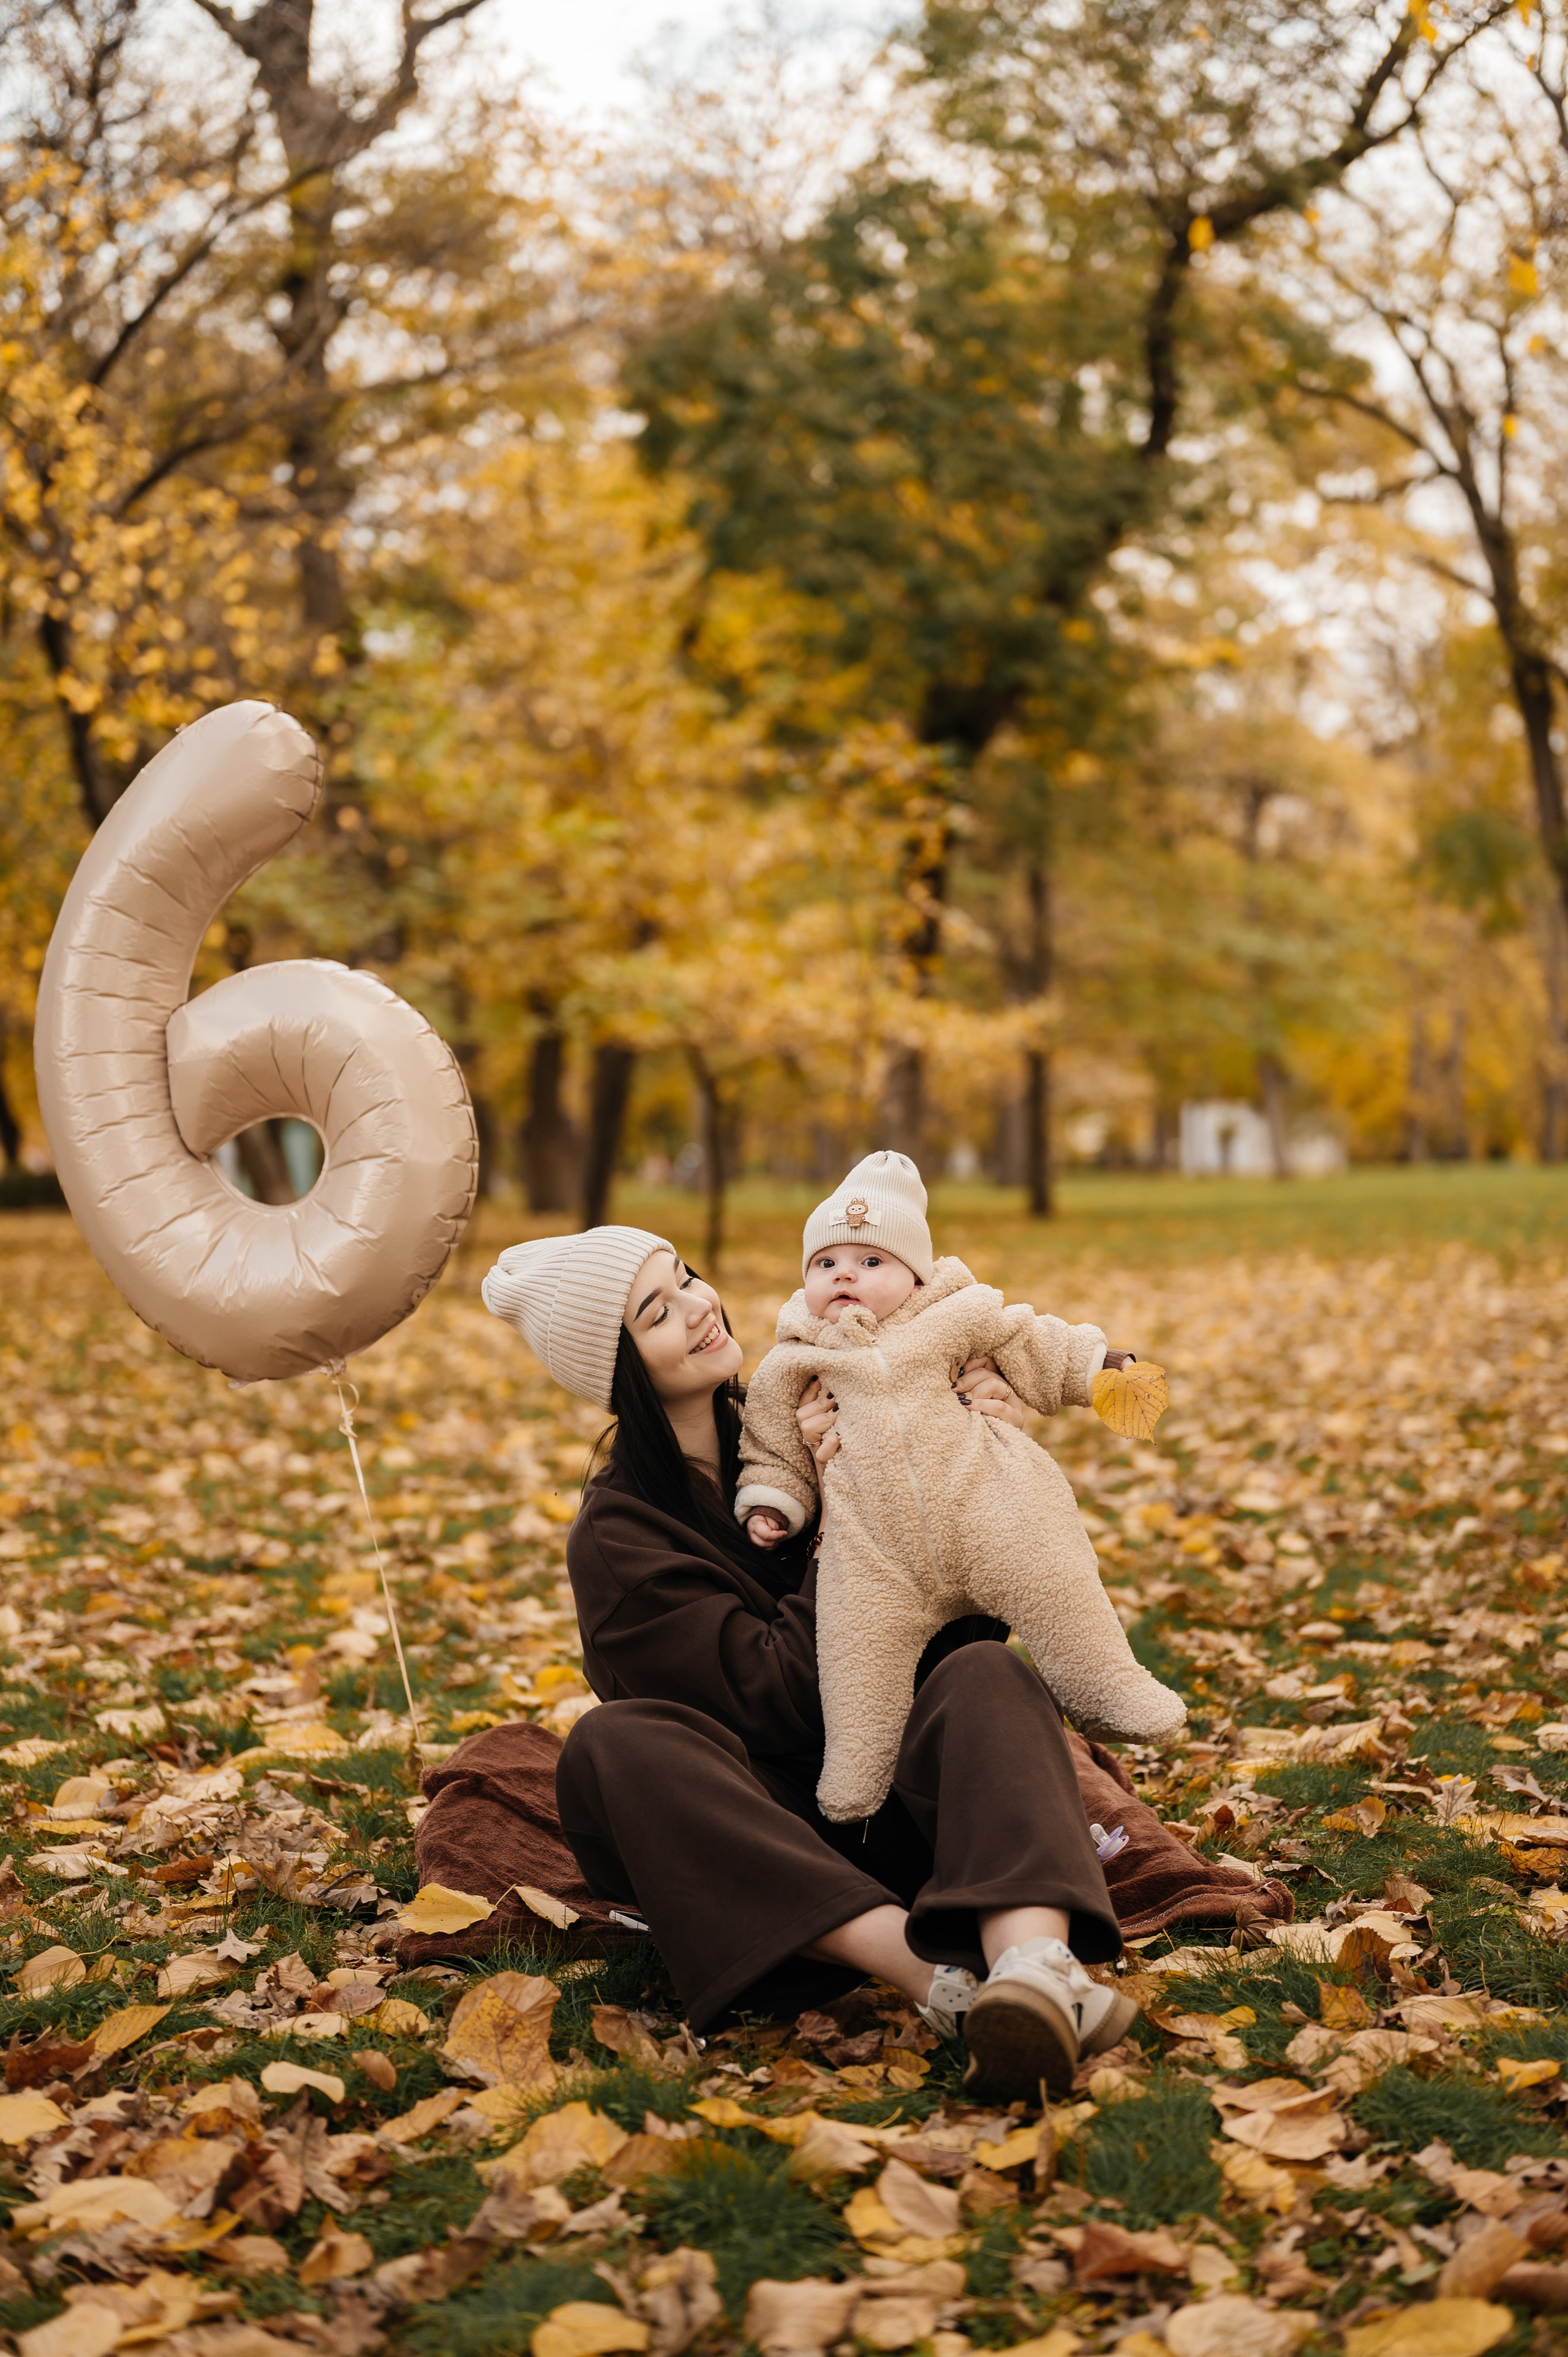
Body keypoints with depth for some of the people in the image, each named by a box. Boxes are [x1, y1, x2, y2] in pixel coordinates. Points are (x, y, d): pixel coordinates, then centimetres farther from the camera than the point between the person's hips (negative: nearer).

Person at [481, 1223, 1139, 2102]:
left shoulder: (795, 1427, 7)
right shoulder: (617, 1541, -5)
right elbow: (776, 1698, -16)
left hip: (902, 1807, 3)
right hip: (763, 1845, -2)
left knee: (983, 1672, -26)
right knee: (611, 1742, -30)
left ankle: (1034, 1963, -57)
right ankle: (937, 1974, -48)